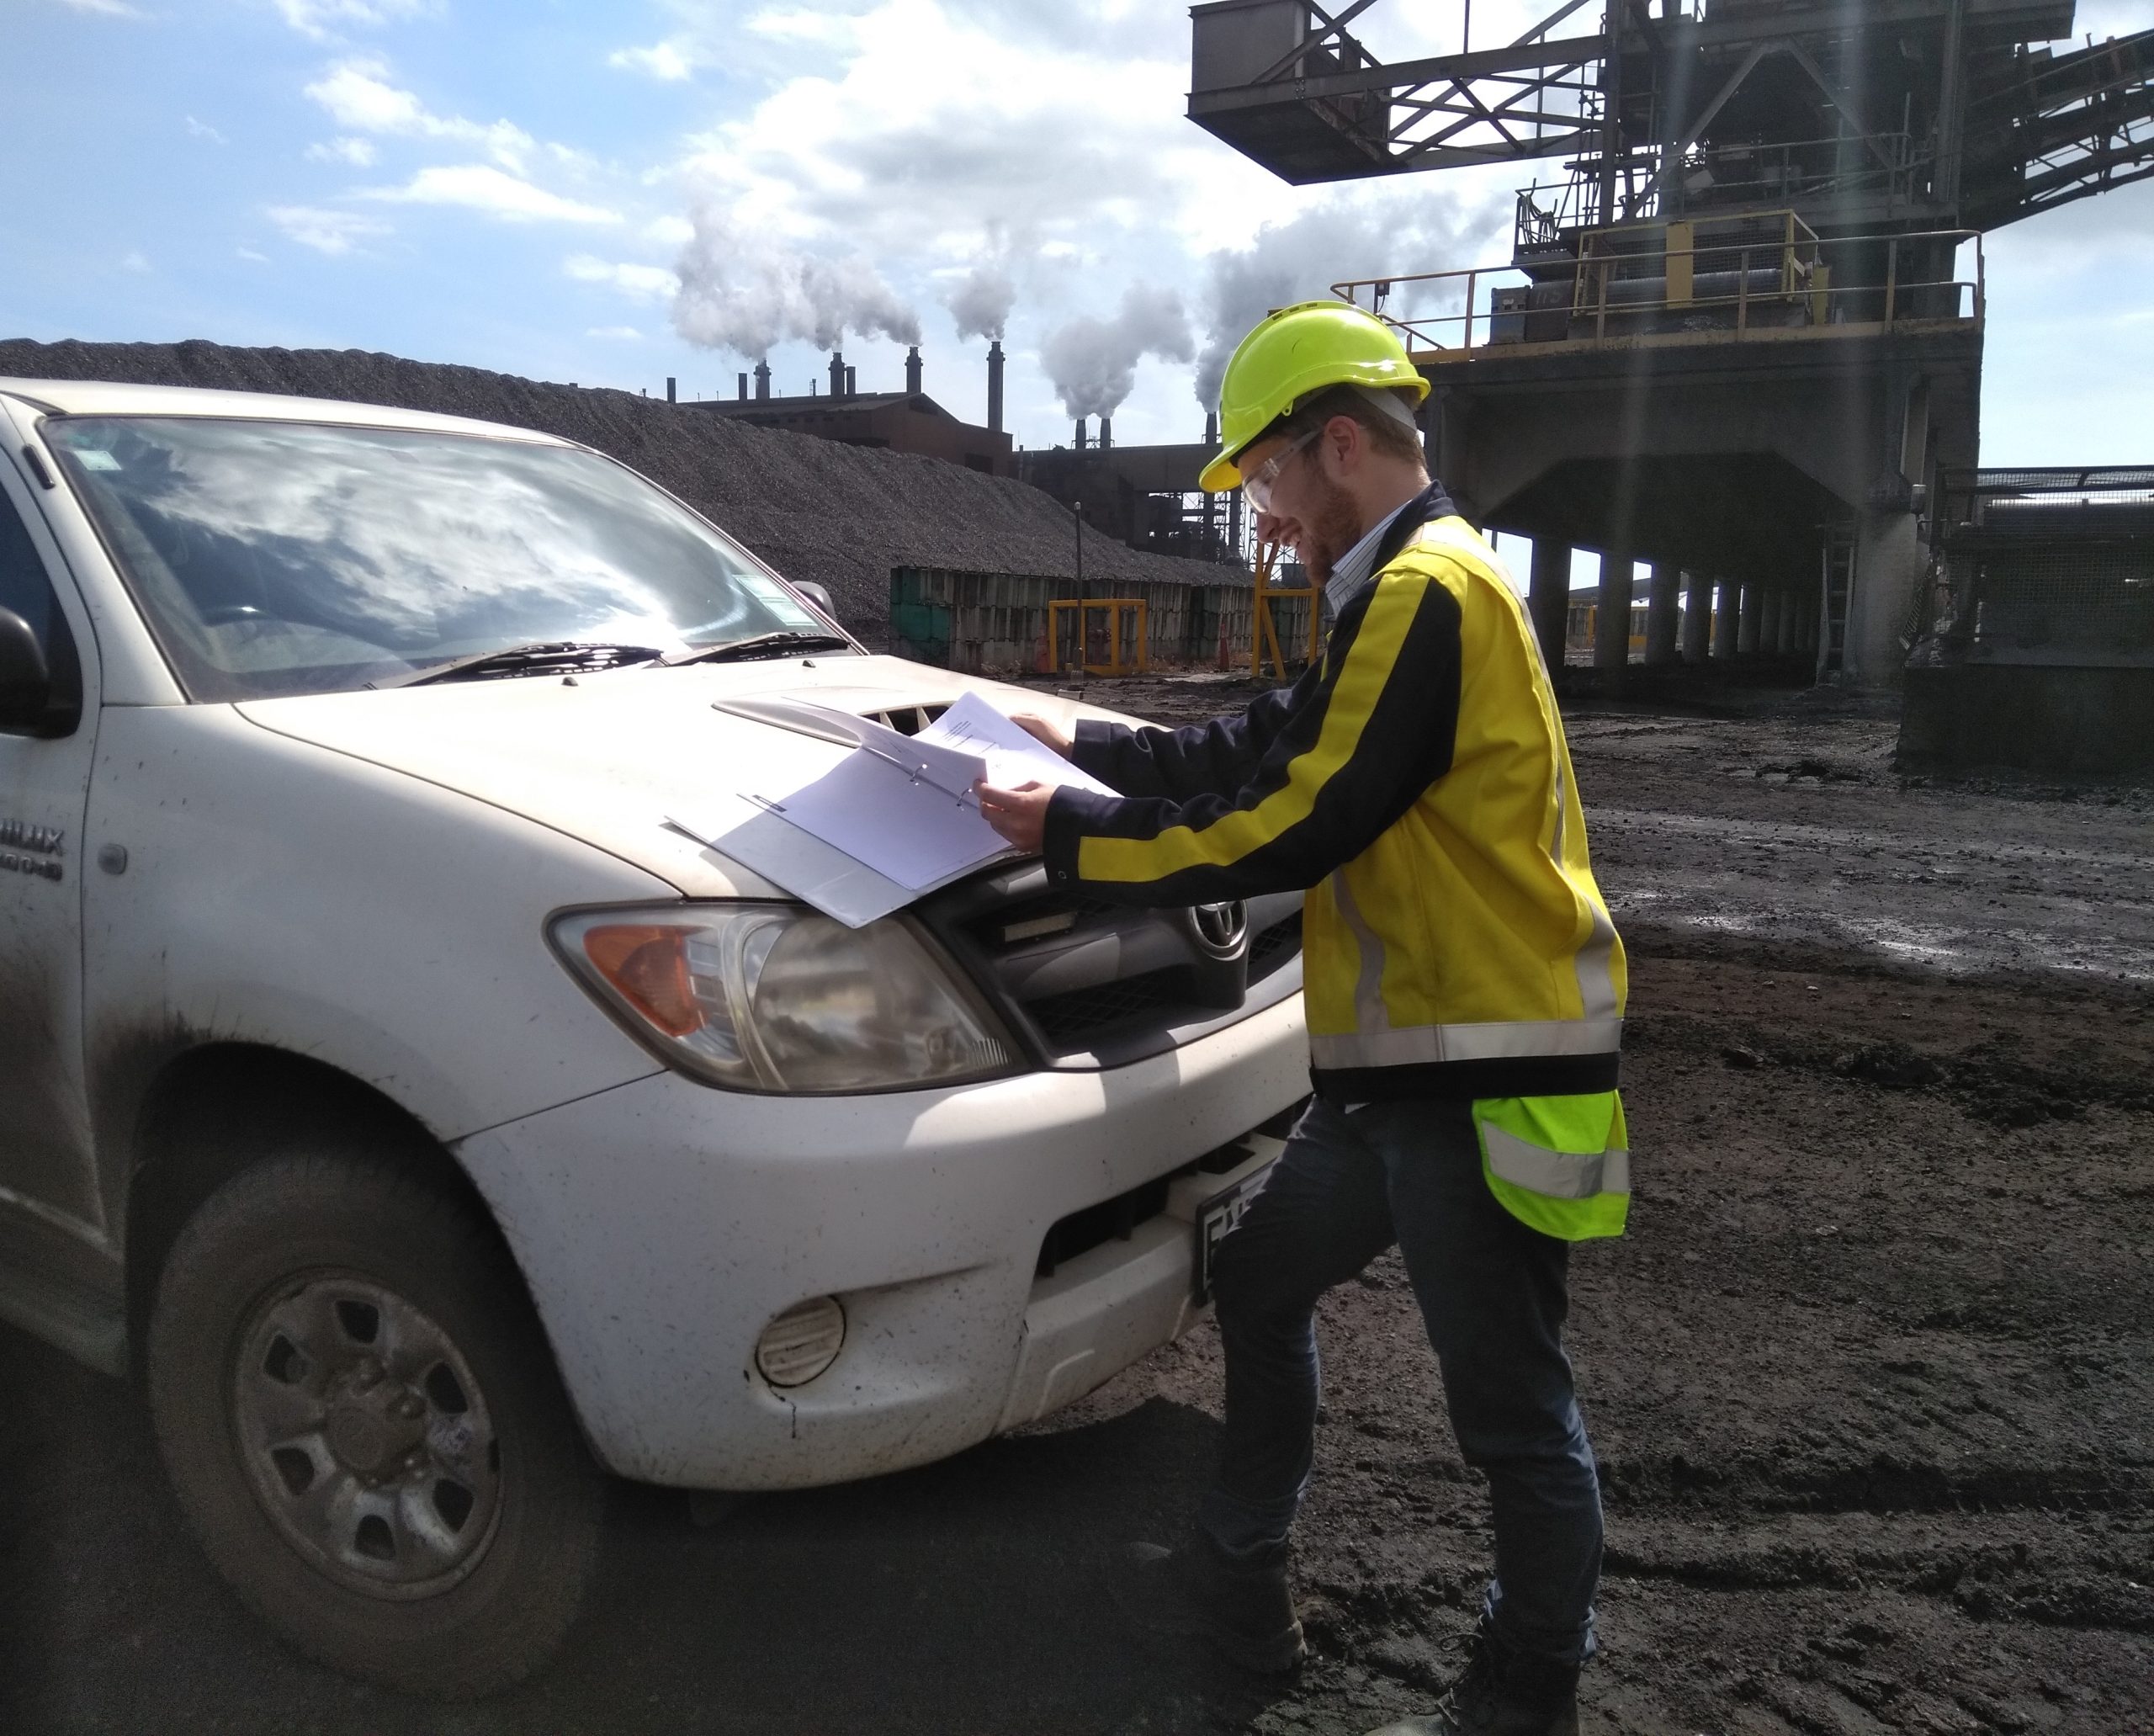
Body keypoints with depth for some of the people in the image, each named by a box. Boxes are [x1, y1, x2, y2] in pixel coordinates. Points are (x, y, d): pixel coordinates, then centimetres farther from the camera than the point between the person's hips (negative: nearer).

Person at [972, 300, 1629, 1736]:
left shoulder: (1429, 593, -17)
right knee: (1262, 1283, 20)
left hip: (1491, 1086, -11)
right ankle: (1241, 1582, 36)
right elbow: (1266, 752, 20)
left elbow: (1296, 830, -22)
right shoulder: (1408, 593, 16)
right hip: (1402, 1070, 11)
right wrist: (1086, 747, 22)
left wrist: (1071, 842, -13)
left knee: (1515, 1417, 5)